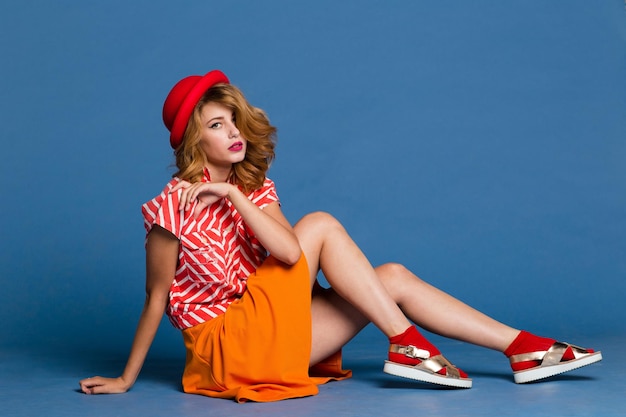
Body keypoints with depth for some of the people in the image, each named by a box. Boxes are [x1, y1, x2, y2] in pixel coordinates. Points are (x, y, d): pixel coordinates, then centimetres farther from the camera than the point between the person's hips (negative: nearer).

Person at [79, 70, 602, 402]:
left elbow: (289, 250, -12)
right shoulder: (174, 205, -13)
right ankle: (406, 344, -15)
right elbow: (157, 299, -8)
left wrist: (233, 195, -19)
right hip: (225, 342, -7)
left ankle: (524, 348, -6)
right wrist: (126, 379, -7)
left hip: (269, 333, 7)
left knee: (393, 277, -5)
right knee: (322, 225, -18)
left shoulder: (252, 189, 7)